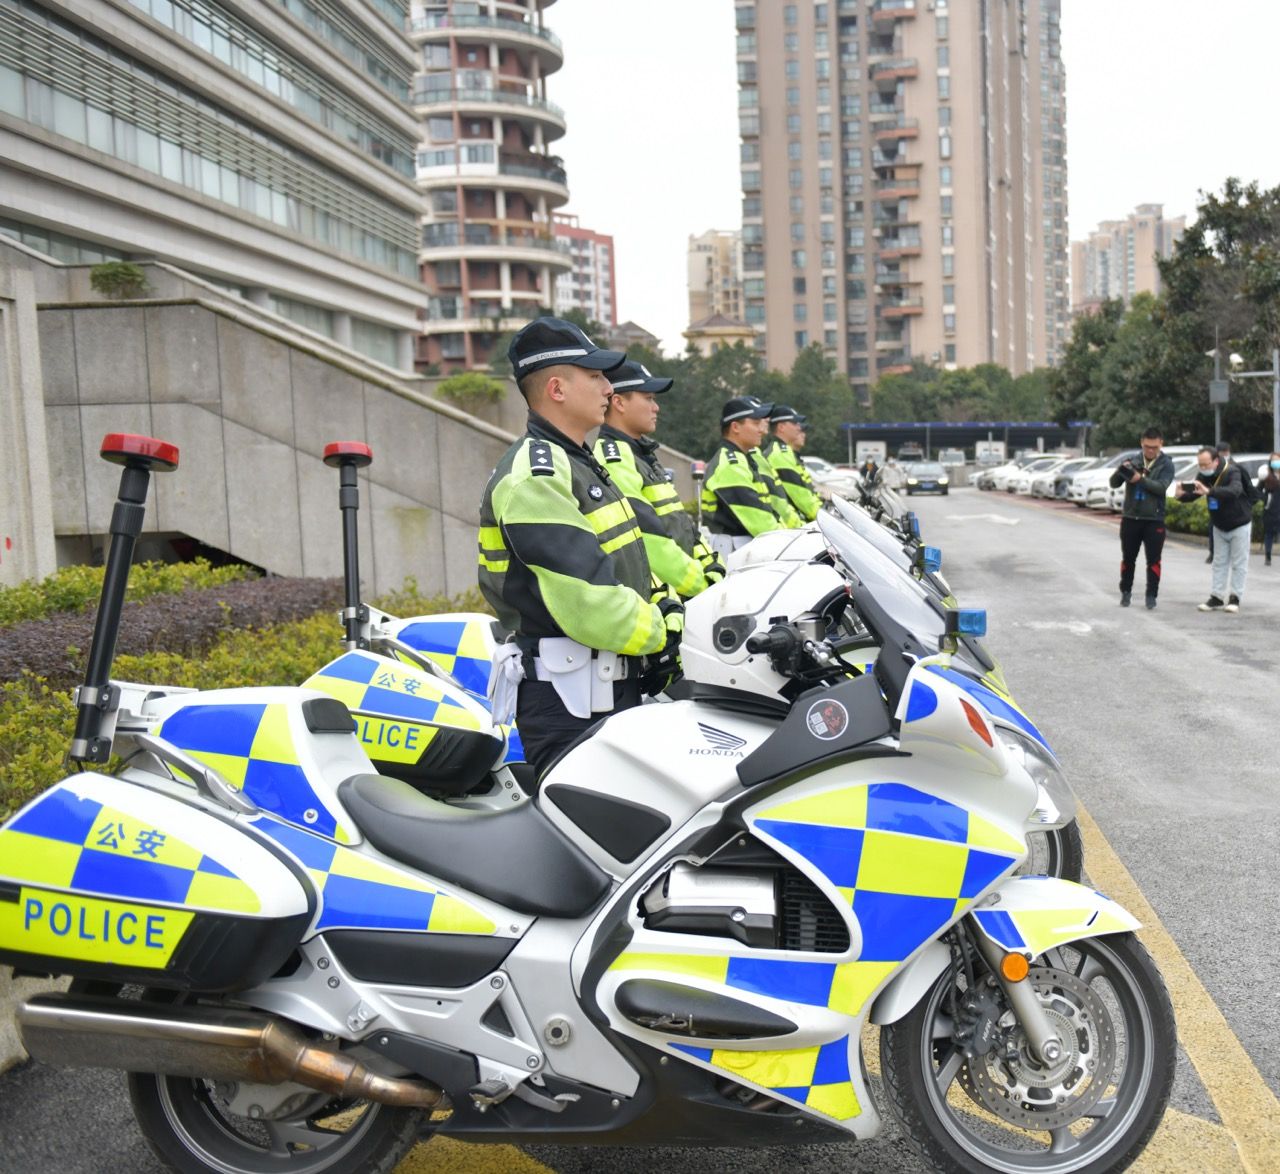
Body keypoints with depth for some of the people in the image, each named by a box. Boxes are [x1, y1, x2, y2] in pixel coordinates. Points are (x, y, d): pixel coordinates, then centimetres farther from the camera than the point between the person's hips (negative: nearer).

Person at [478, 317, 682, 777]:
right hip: (570, 699, -10)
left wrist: (669, 611, 4)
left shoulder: (579, 464, 18)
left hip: (615, 685, 10)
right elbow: (585, 599, -23)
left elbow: (627, 562, 21)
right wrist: (667, 635, -11)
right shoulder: (534, 475, -16)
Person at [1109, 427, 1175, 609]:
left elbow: (1161, 487, -17)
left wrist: (1140, 479, -30)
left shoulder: (1166, 464, -2)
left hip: (1154, 520, -2)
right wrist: (1121, 470, -22)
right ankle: (1125, 592, 23)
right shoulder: (1133, 461, 3)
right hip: (1130, 518, 2)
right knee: (1128, 558, 11)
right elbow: (1114, 484, -1)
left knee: (1153, 560, 1)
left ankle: (1151, 595, 8)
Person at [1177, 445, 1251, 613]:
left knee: (1239, 563, 0)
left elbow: (1234, 491, -47)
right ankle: (1217, 597, 10)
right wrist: (1182, 495, -36)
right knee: (1219, 563, 7)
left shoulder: (1232, 472, -28)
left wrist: (1208, 491, -61)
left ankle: (1235, 597, 6)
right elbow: (1192, 495, -12)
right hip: (1219, 526, 6)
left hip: (1239, 525, -6)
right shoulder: (1203, 475, -9)